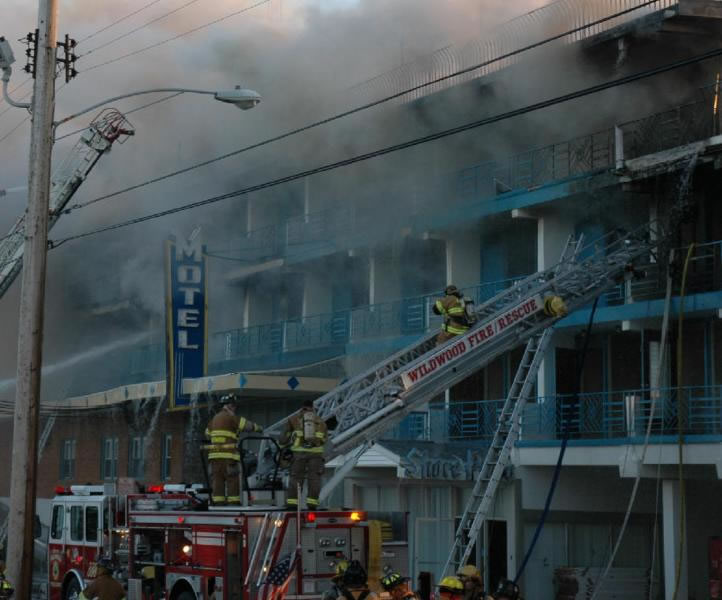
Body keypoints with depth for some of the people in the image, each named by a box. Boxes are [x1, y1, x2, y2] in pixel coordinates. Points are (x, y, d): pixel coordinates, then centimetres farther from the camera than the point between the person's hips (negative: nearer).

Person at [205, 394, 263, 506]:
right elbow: (246, 424, -2)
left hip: (214, 454, 7)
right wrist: (259, 428, 15)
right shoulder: (230, 417, -6)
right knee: (232, 480, -3)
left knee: (217, 480, 5)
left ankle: (218, 504, 3)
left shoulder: (214, 419, 18)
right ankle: (234, 503, -5)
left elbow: (207, 433, 28)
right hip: (228, 455, -7)